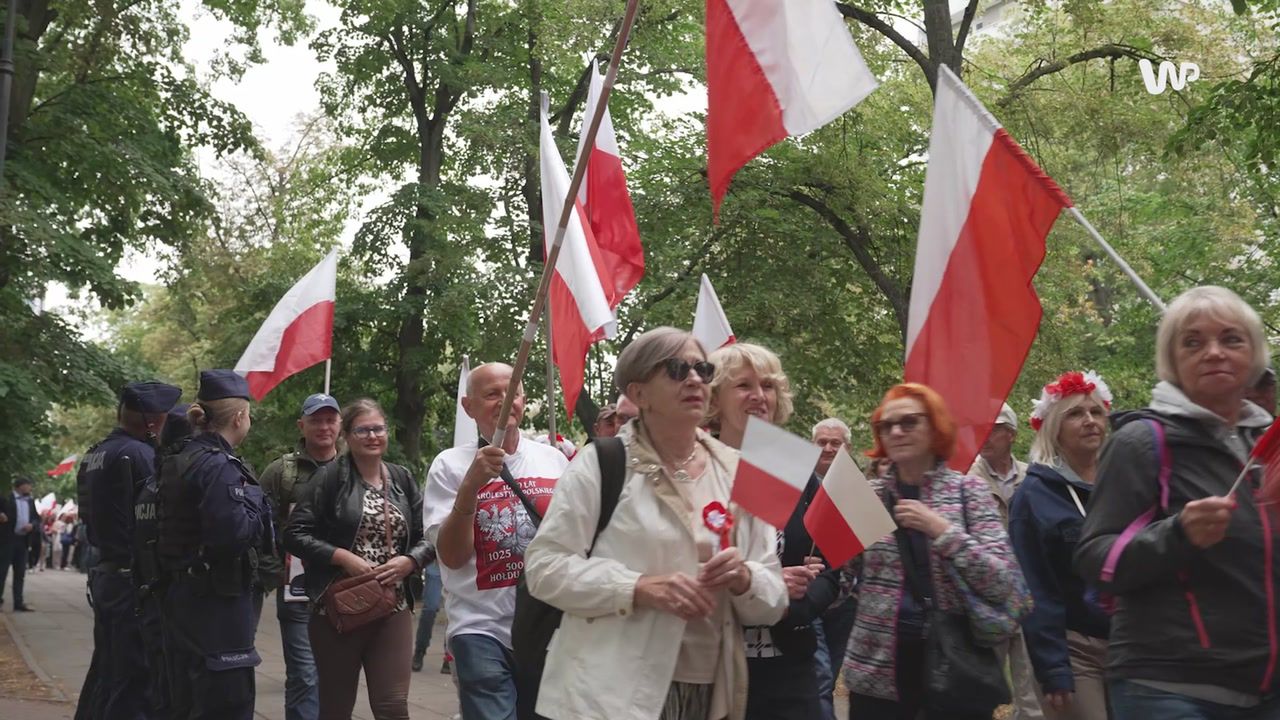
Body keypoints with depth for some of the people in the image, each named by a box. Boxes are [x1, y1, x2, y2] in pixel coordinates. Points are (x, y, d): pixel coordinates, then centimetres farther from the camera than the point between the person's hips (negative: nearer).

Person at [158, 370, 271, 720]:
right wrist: (258, 506, -10)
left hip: (183, 596, 10)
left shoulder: (182, 460, 12)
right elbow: (233, 535, -26)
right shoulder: (219, 466, -17)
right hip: (218, 602, -10)